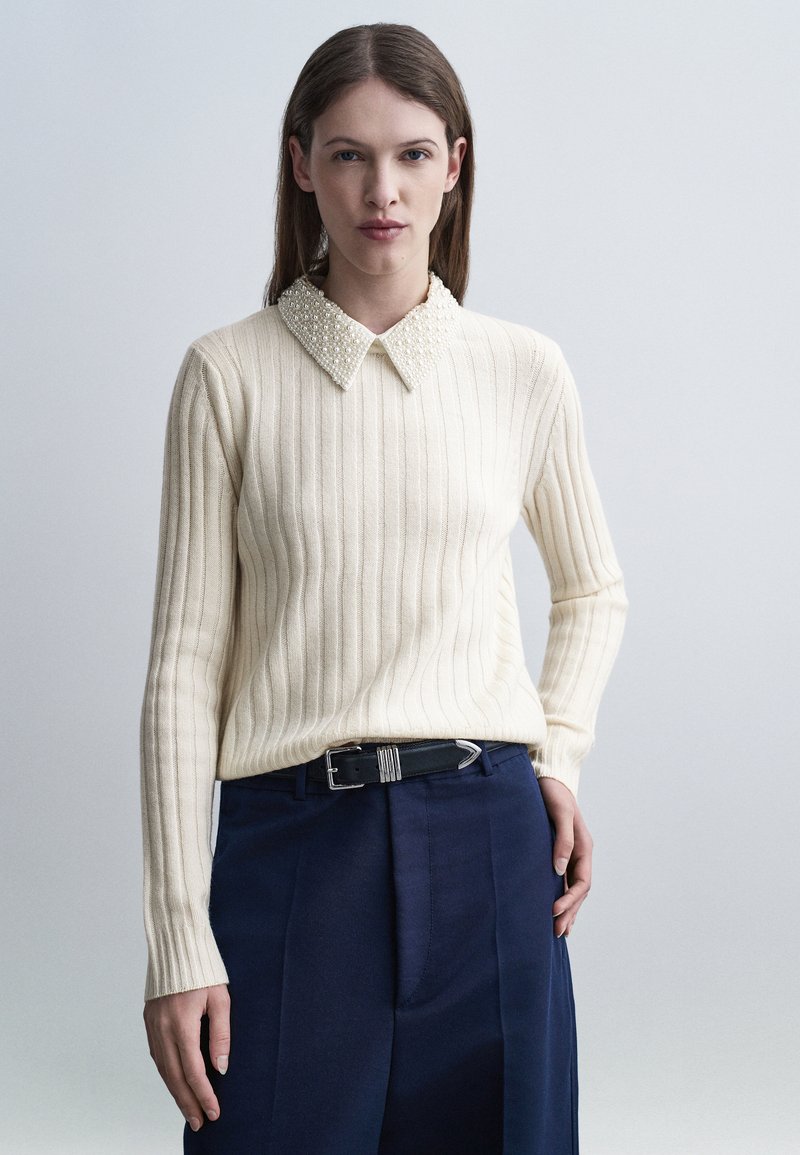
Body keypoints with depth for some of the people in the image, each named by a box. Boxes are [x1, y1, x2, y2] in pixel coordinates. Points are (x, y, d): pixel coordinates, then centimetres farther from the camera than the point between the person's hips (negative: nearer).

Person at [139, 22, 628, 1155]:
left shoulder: (524, 369, 5)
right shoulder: (231, 373, -1)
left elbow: (593, 588, 21)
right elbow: (185, 664, -2)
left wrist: (558, 752, 4)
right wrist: (179, 941, -7)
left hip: (487, 843, 2)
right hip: (292, 842, -2)